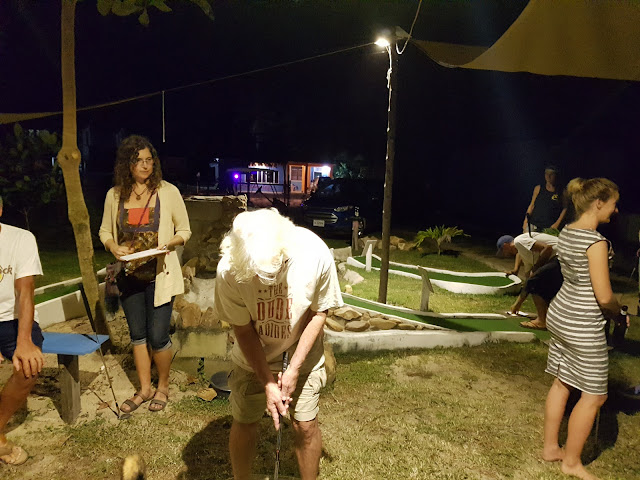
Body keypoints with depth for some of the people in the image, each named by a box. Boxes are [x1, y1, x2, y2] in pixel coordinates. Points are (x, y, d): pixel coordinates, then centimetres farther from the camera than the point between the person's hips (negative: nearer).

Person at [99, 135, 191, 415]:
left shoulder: (168, 192, -5)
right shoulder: (114, 195, 2)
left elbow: (184, 230, 1)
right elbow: (105, 231, 11)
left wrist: (169, 243, -19)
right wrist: (114, 247, -10)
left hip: (160, 274, -3)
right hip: (130, 275, 3)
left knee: (158, 336, 0)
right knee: (138, 335, 14)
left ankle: (163, 387, 26)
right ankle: (144, 389, 32)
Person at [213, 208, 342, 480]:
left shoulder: (315, 254, -31)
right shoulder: (229, 270, -30)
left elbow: (319, 312, -14)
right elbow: (243, 329, -16)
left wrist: (294, 368, -16)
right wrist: (268, 383, -17)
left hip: (302, 355, 0)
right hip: (253, 359, 1)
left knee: (306, 425, 6)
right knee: (244, 424, 12)